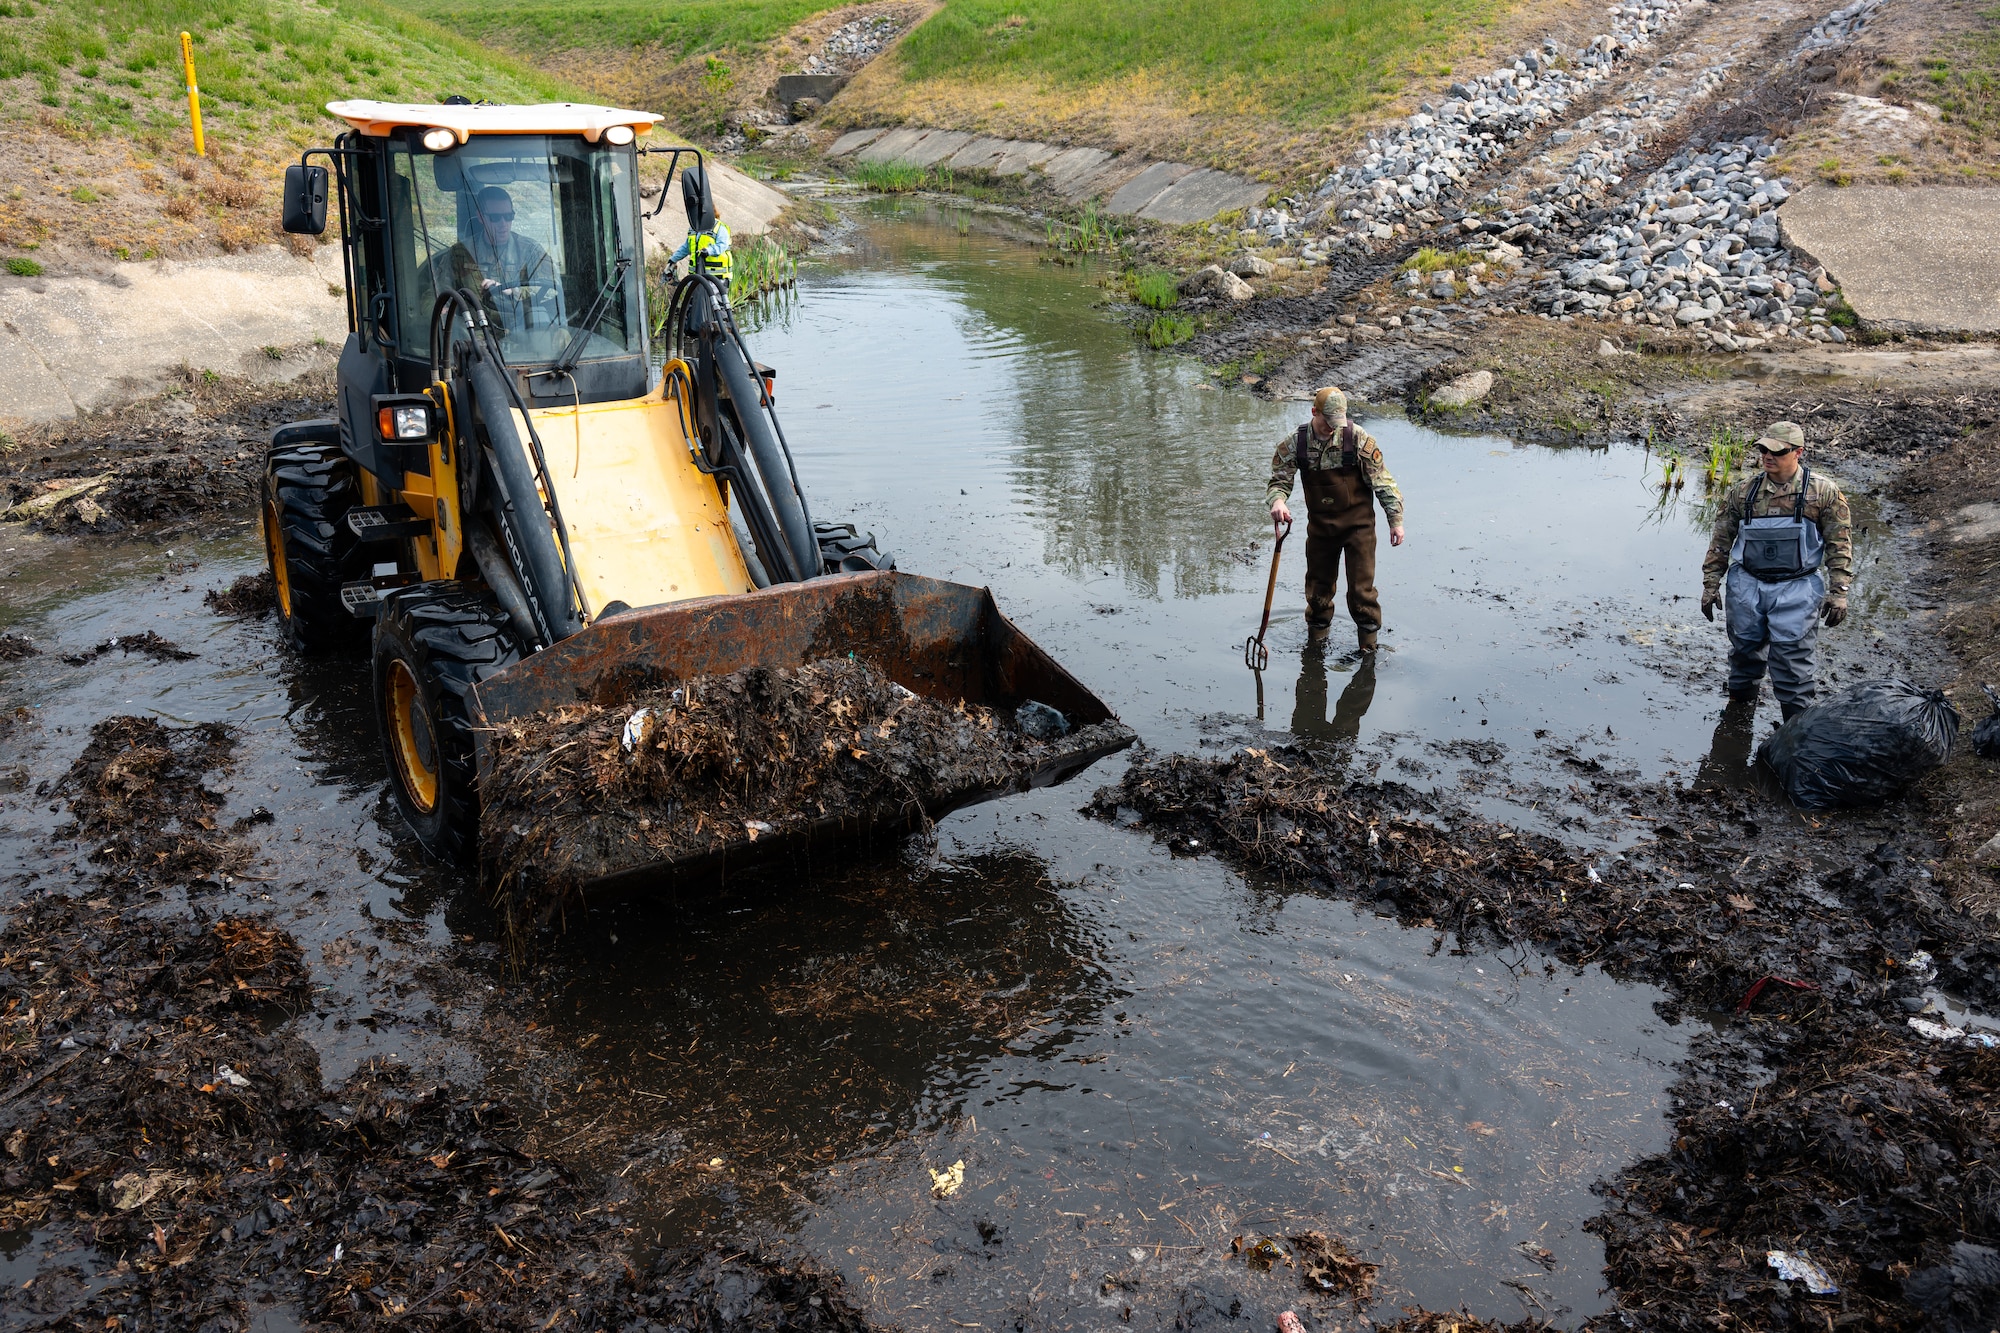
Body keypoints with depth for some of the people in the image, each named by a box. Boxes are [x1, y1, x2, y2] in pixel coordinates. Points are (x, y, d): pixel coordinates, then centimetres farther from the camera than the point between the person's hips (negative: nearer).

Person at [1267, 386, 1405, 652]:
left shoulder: (1357, 438, -13)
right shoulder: (1295, 443, -7)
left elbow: (1382, 481, -7)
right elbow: (1279, 480, -1)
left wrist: (1396, 520, -7)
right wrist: (1277, 501, -25)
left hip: (1357, 524, -2)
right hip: (1319, 525, 3)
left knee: (1361, 587, -3)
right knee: (1318, 585, 14)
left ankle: (1368, 638, 17)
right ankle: (1315, 638, 35)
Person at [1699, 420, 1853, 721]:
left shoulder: (1823, 492, -4)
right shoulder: (1743, 491, 2)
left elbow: (1840, 546, -2)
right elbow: (1721, 541, 8)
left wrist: (1838, 593, -7)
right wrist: (1710, 585, 6)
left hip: (1796, 590, -3)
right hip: (1746, 585, 3)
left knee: (1791, 659, -4)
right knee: (1744, 650, 15)